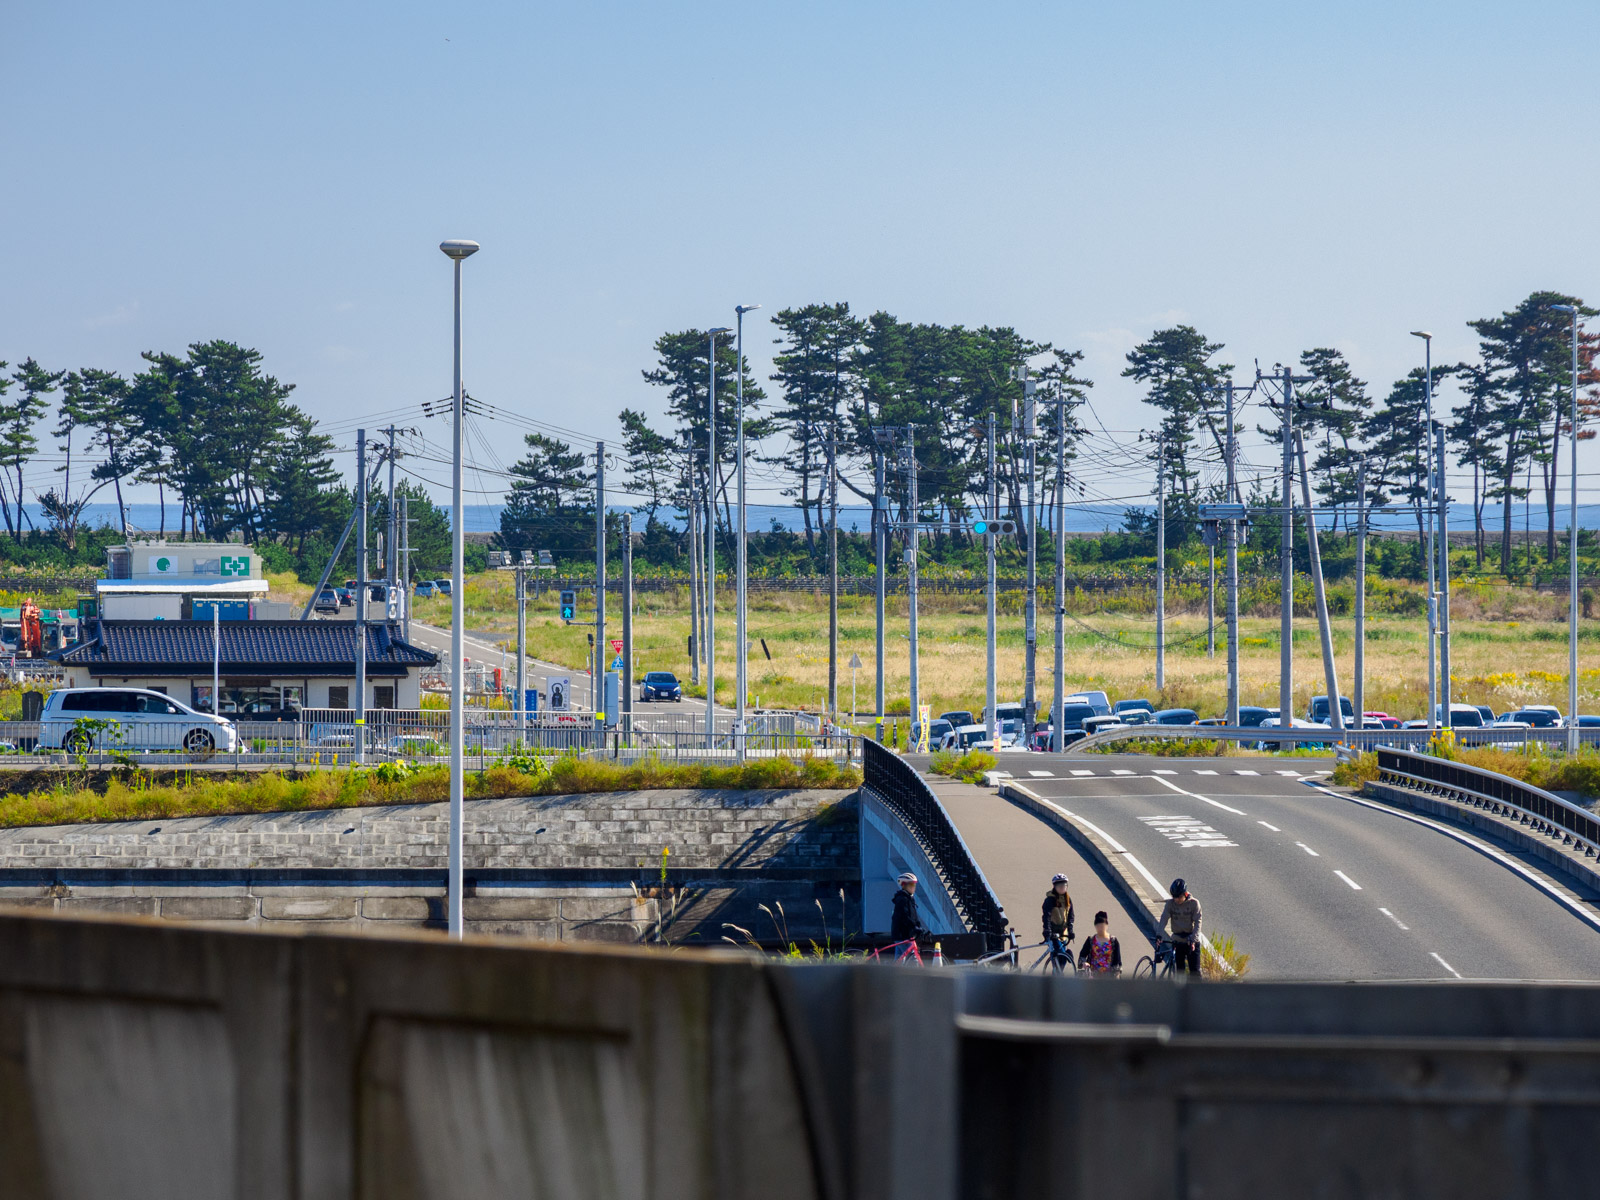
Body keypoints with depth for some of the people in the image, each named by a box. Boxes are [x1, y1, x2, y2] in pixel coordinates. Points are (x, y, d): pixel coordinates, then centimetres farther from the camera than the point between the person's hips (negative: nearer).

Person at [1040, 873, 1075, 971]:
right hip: (1053, 932, -6)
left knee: (1063, 958, 4)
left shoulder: (1068, 899, 5)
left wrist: (1070, 931, 0)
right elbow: (1046, 916, -20)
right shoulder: (1050, 899, -13)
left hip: (1063, 931, 6)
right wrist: (1047, 933, -28)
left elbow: (1070, 916, 9)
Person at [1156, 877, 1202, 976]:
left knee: (1195, 972, -8)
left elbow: (1197, 922, -12)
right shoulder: (1170, 904, -2)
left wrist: (1193, 938, -26)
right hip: (1177, 941, 2)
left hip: (1192, 942, -2)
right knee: (1179, 971, 2)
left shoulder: (1194, 903, -8)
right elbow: (1164, 919, -10)